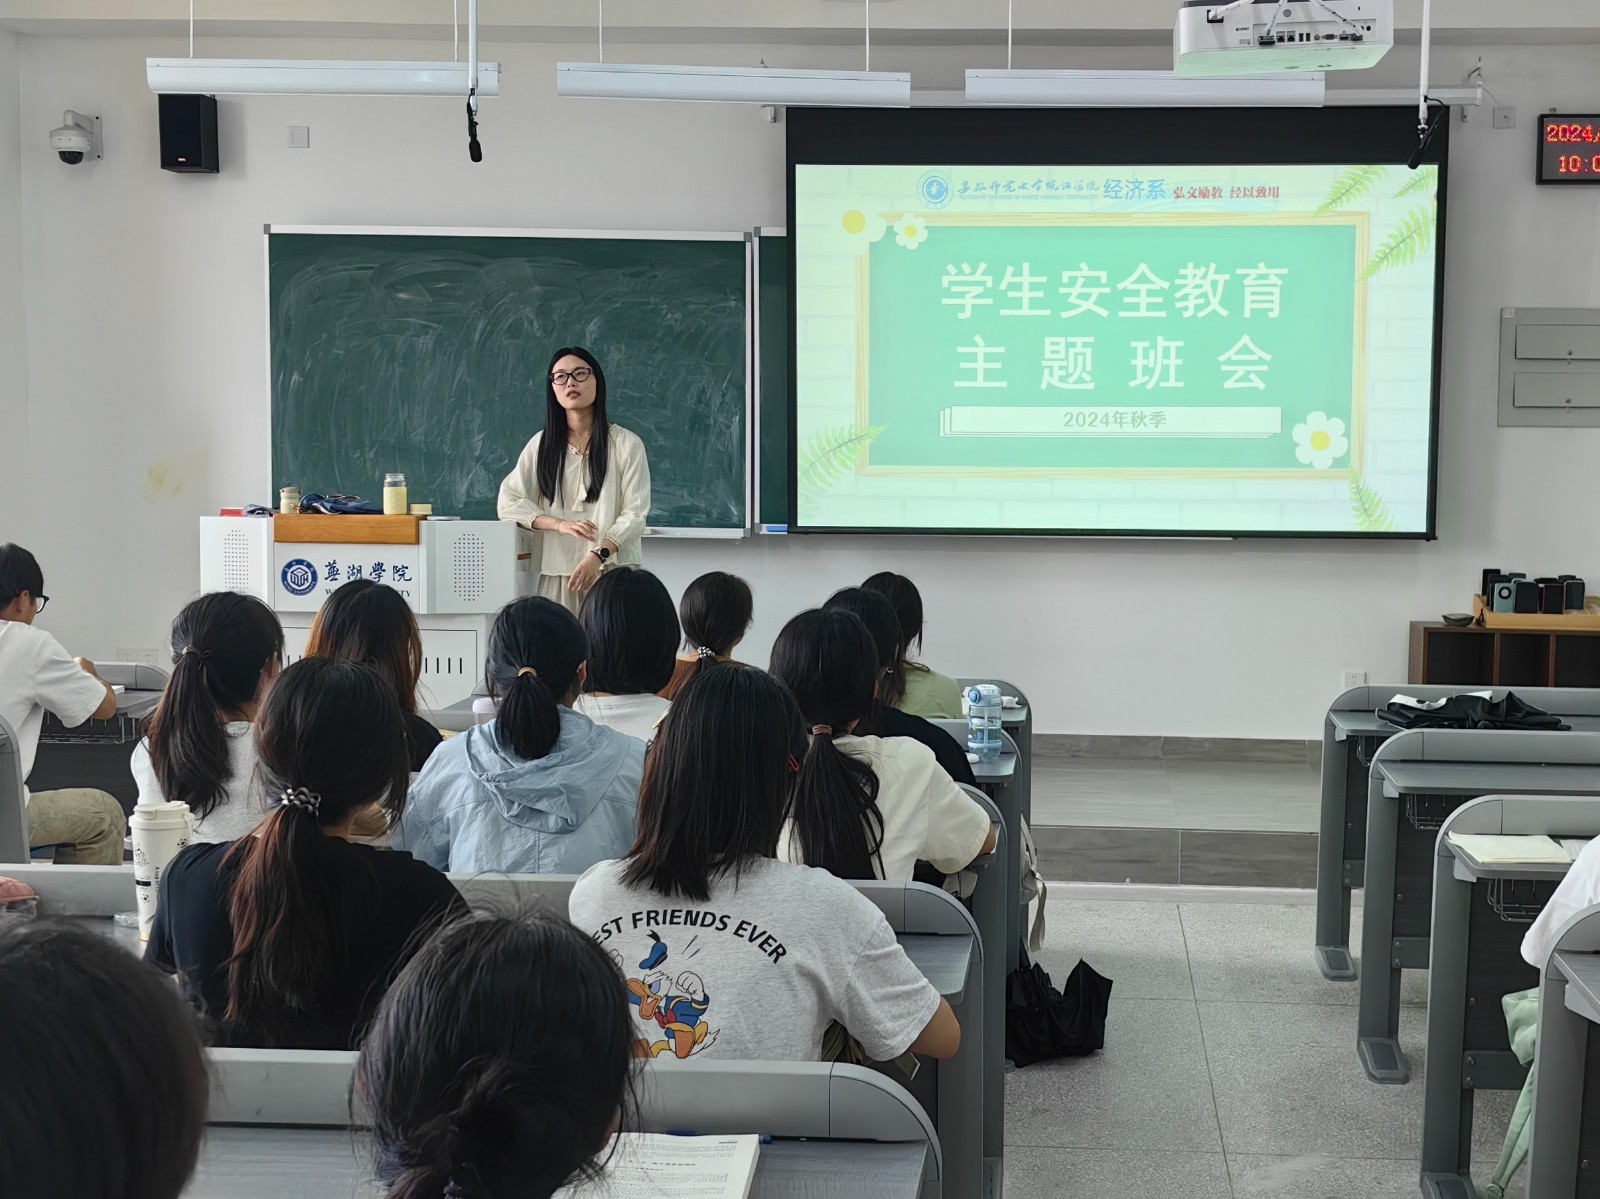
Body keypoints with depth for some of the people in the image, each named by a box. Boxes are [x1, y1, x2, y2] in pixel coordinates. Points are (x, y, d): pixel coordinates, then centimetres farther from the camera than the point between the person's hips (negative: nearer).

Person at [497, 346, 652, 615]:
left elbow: (635, 514, -2)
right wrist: (560, 524, -10)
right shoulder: (541, 445, 11)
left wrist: (598, 555, -18)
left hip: (613, 570, -2)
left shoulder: (626, 444, 2)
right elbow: (509, 501, 6)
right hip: (556, 574, 2)